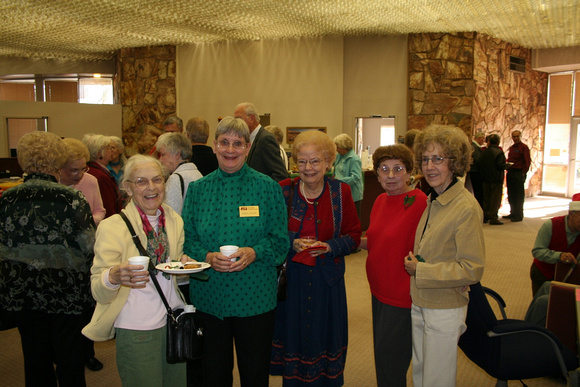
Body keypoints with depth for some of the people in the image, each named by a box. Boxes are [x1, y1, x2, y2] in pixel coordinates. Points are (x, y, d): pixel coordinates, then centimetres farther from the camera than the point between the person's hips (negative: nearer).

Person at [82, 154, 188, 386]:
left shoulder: (174, 220, 3)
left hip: (174, 323, 5)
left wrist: (186, 263, -6)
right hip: (136, 330, -5)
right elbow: (99, 293, -17)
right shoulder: (113, 227, -13)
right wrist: (114, 276, -38)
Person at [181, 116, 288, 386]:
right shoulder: (198, 189, 3)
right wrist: (207, 257, -16)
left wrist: (254, 252, -20)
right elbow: (187, 238, 3)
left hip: (255, 297, -1)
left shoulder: (267, 187, -2)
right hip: (208, 296, 2)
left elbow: (280, 239, -3)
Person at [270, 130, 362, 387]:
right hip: (291, 279, 0)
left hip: (327, 280, 0)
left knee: (324, 335, 10)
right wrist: (292, 244, -17)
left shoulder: (341, 192, -3)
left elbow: (354, 236, 2)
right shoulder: (283, 191, -4)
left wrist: (330, 247, -16)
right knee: (294, 334, 10)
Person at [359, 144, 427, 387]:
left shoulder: (420, 202, -20)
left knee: (388, 360, 7)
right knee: (381, 354, 21)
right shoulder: (381, 201, 5)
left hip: (402, 296, -7)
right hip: (379, 289, 8)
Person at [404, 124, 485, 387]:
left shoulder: (467, 208, -20)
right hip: (419, 304, 8)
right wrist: (413, 263, -2)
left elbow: (472, 269, -21)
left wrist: (420, 271, -17)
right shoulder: (431, 202, 5)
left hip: (445, 309, -7)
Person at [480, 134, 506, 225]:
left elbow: (480, 165, 4)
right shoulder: (499, 152, -14)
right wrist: (507, 166, 1)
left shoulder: (484, 152, 3)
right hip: (496, 179, -6)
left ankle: (485, 217, 18)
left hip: (486, 179, 6)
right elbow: (501, 166, -19)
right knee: (495, 199, 0)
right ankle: (493, 218, -1)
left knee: (486, 198, 13)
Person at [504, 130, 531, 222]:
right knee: (511, 195, 11)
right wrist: (507, 166, 5)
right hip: (510, 173, 7)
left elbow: (527, 161, -10)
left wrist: (524, 173, -16)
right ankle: (513, 213, 20)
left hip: (519, 173, -7)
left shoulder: (524, 147, -5)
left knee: (519, 195, -3)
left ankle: (519, 215, 2)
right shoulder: (511, 148, 17)